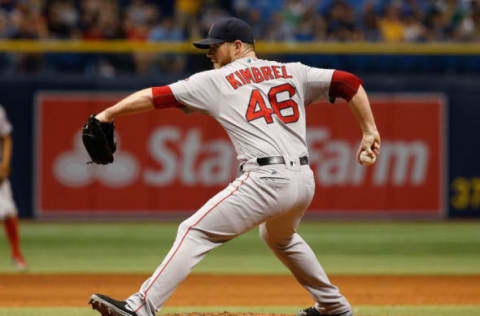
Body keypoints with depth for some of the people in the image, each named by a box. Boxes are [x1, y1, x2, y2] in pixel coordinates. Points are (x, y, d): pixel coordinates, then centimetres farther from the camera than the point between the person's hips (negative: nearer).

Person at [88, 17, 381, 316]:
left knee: (195, 232, -7)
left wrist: (107, 115, 5)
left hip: (267, 180, -7)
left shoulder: (216, 80, 6)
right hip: (305, 181, 7)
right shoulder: (292, 73, 18)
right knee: (280, 237, 36)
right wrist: (370, 131, 15)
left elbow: (157, 96, 3)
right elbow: (349, 83, 15)